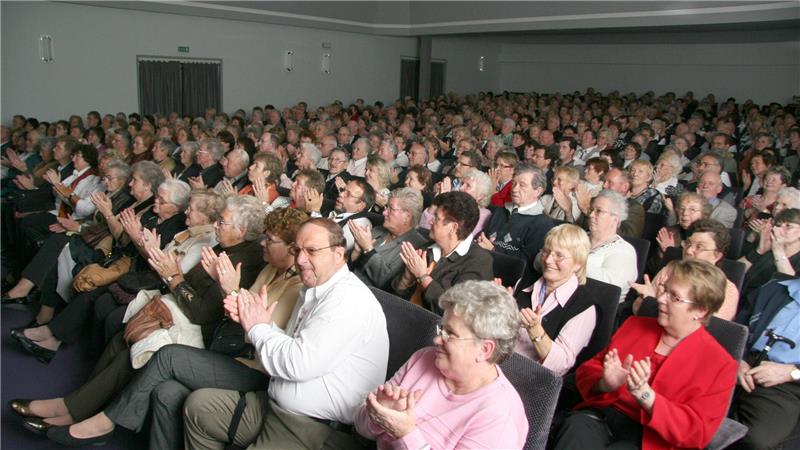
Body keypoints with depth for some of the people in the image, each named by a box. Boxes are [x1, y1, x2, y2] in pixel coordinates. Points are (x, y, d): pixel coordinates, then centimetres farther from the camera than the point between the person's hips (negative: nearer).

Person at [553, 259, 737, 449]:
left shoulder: (719, 364, 1)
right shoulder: (636, 325, 14)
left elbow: (696, 432, -7)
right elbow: (589, 369, 13)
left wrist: (644, 394, -21)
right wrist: (605, 384, -11)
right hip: (601, 415, 4)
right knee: (576, 427, -32)